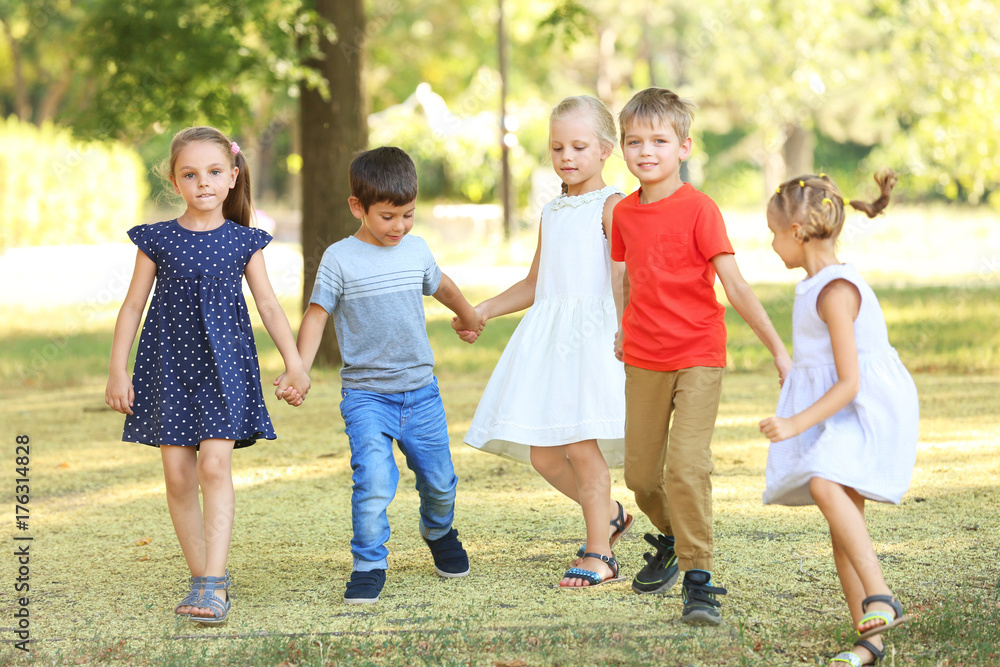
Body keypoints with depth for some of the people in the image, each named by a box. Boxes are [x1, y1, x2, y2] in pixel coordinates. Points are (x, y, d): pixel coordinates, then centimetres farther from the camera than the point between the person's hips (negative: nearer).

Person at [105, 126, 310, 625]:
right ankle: (201, 578, 13)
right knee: (178, 475, 1)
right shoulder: (156, 240, 3)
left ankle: (213, 584, -19)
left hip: (223, 365, -1)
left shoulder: (243, 242, 4)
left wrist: (294, 363, 1)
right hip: (168, 366, 1)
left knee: (215, 466, -15)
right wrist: (118, 370, 3)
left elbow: (269, 306, 7)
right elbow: (132, 307, 6)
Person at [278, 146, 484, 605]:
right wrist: (299, 371, -18)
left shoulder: (416, 250, 5)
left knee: (439, 480, 13)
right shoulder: (340, 259, -8)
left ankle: (438, 532, 44)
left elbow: (441, 286, 25)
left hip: (421, 390, 4)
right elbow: (316, 317, -6)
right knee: (374, 480, -20)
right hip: (366, 393, -4)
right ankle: (369, 567, -7)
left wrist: (468, 315, 43)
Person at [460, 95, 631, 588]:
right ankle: (608, 513, 27)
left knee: (580, 442, -12)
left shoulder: (611, 206, -2)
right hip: (546, 335, 7)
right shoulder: (552, 213, 20)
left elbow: (623, 278, -15)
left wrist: (625, 330, -30)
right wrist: (483, 310, 24)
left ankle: (598, 554, -2)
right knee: (542, 453, 3)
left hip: (593, 332, -7)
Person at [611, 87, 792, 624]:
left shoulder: (698, 209, -12)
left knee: (687, 468, -17)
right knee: (641, 473, 10)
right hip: (644, 361, 5)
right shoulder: (624, 213, 4)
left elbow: (735, 285, -13)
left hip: (698, 357, -5)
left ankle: (698, 579, -9)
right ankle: (671, 541, 38)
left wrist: (777, 348, -15)